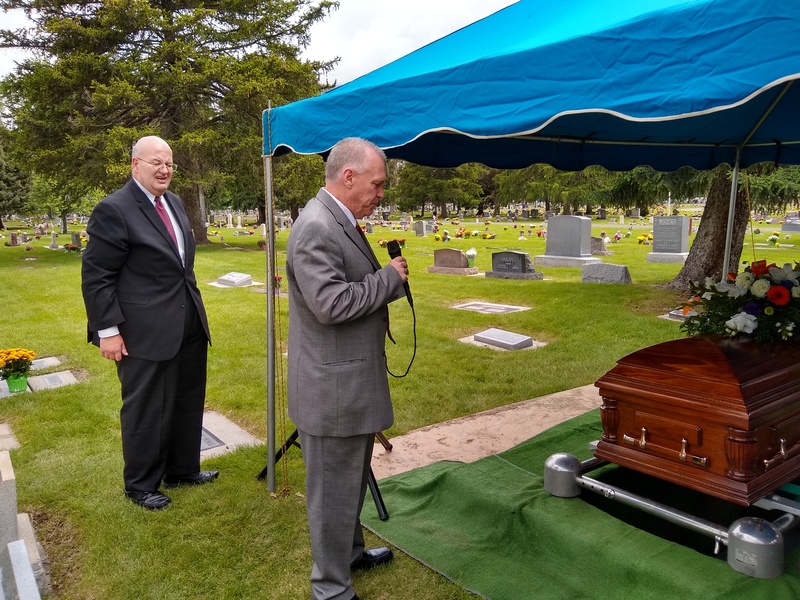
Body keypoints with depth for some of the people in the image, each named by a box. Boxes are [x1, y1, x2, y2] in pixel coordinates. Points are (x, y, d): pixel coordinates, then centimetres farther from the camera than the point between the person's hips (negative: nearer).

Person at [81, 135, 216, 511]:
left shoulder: (174, 203, 11)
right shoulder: (113, 210, -13)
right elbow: (95, 276, -13)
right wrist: (108, 329, -16)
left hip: (189, 325, 8)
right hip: (146, 331, -8)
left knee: (188, 404, 18)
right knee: (147, 410, 7)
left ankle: (182, 470, 36)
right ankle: (140, 485, 26)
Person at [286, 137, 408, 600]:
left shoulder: (341, 221, 10)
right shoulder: (316, 228, -22)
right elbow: (331, 303, -29)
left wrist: (389, 275, 5)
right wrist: (389, 277, -19)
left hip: (352, 381, 10)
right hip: (332, 388, -10)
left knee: (353, 479, 26)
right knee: (334, 489, 7)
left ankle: (351, 551, 47)